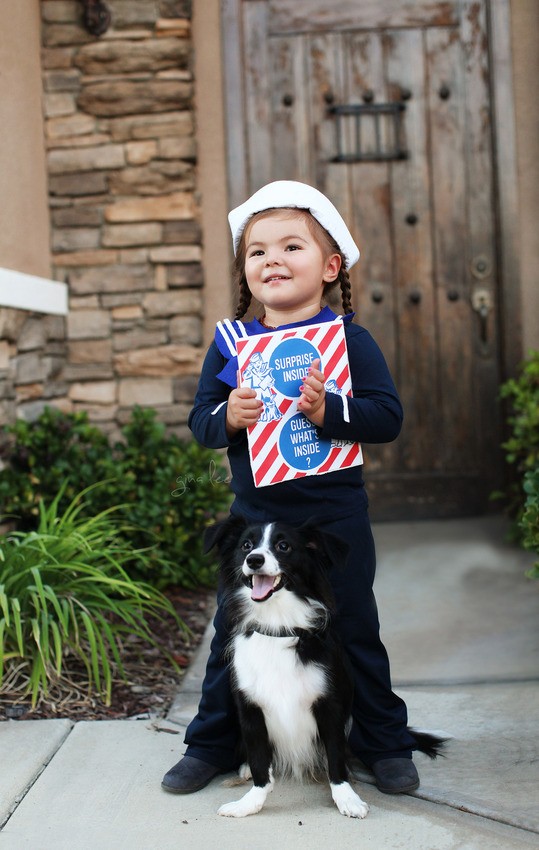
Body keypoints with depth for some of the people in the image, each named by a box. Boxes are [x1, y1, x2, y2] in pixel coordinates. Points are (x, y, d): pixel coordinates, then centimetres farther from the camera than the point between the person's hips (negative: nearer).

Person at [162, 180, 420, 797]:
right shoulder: (230, 343, 3)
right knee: (233, 632, 12)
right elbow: (200, 419, 3)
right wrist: (226, 417, -18)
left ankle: (384, 743, 29)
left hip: (334, 519, -2)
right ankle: (213, 743, 30)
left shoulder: (347, 337, -6)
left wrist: (328, 409, -27)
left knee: (353, 632, 10)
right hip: (254, 517, 3)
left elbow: (388, 416, -11)